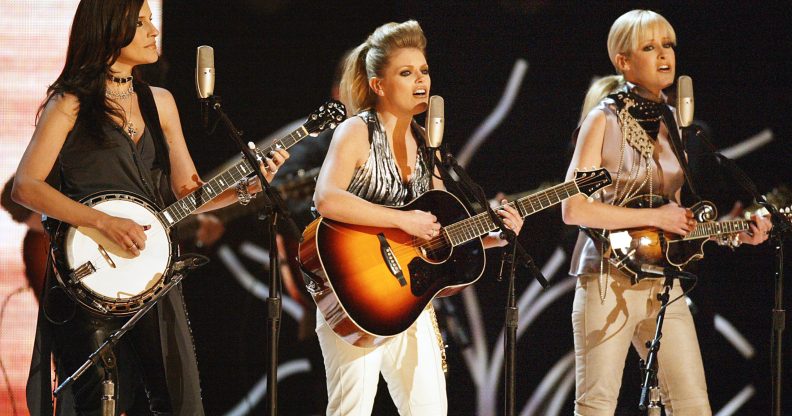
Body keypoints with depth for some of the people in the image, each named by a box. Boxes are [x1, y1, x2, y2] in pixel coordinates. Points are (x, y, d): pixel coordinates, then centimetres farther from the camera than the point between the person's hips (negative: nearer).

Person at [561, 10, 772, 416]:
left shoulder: (672, 125, 13)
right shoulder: (604, 120, -6)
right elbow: (573, 209, -15)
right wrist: (656, 217, -16)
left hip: (663, 285, 6)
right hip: (608, 282, -6)